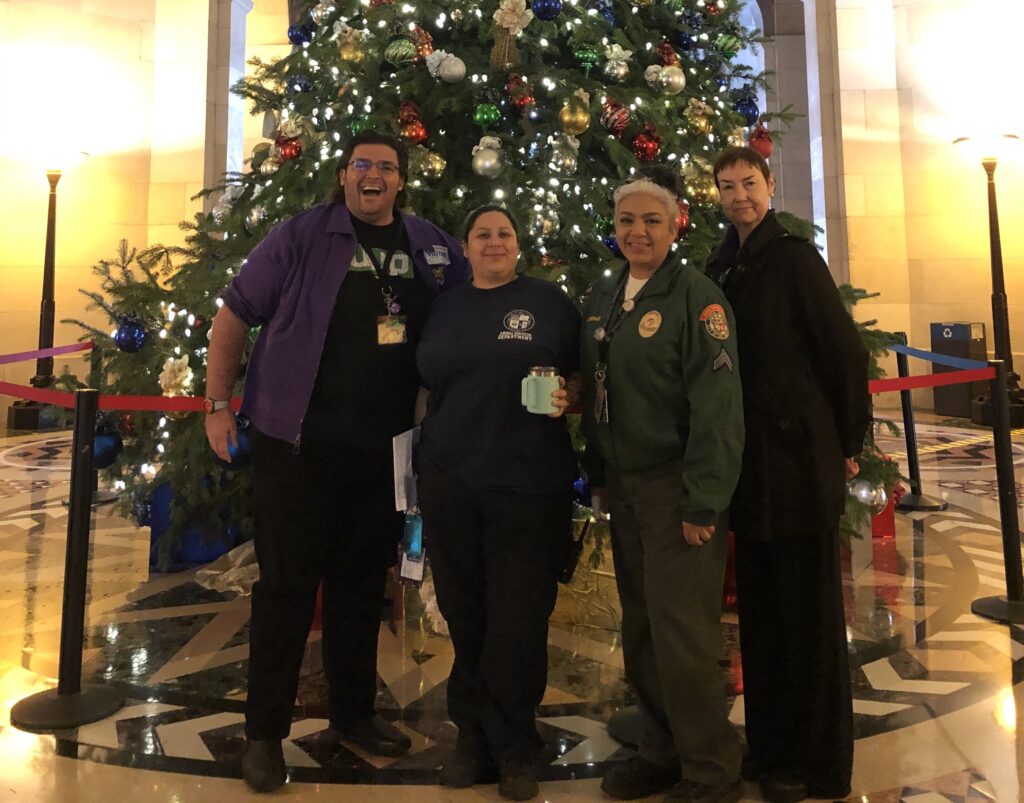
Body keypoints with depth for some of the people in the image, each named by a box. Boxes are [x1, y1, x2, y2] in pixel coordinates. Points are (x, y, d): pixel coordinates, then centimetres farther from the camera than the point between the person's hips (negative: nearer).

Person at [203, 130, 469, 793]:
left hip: (385, 451, 4)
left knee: (364, 584, 15)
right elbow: (234, 316, 0)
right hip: (298, 446, -3)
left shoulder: (432, 247, 8)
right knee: (286, 587, 4)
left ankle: (354, 711, 34)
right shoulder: (302, 237, -2)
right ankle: (265, 732, 21)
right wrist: (219, 404, -3)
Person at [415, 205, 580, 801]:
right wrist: (424, 461, 15)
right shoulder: (447, 308, 14)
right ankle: (474, 737, 28)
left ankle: (515, 750, 22)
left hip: (529, 483, -3)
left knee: (518, 619, 2)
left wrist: (566, 398, -16)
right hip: (451, 482, 4)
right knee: (465, 614, 9)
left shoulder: (549, 301, 3)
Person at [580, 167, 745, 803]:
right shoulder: (602, 297, 11)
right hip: (623, 487, 7)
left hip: (676, 489, -6)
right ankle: (664, 751, 32)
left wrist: (703, 504, -18)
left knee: (681, 636, -2)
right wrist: (598, 473, 13)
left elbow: (719, 408, -15)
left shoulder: (696, 296, -10)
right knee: (641, 632, 14)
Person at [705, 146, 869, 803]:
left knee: (809, 613, 4)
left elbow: (846, 350, -8)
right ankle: (770, 746, 32)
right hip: (751, 467, 7)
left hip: (800, 463, -7)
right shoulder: (722, 267, 12)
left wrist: (848, 444, -4)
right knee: (760, 608, 15)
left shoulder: (793, 257, -7)